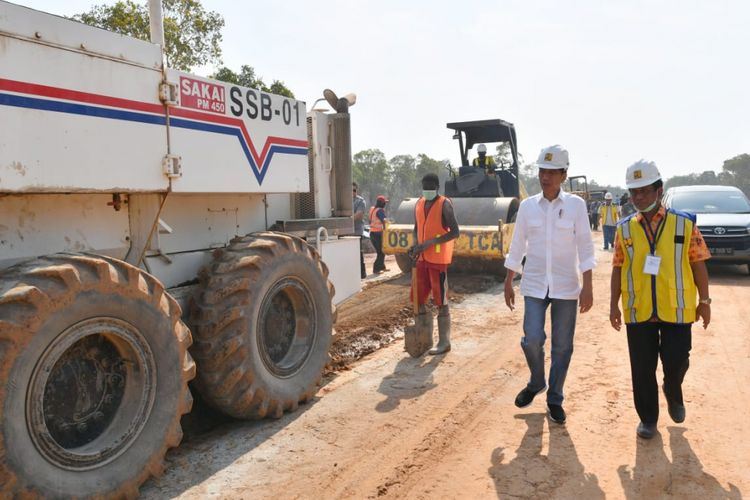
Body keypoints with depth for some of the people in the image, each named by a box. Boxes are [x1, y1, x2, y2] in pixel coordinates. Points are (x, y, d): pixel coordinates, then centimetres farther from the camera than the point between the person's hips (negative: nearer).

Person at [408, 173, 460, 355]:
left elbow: (455, 232, -16)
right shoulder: (419, 203, 9)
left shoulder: (444, 205, -11)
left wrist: (428, 243, -22)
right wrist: (416, 245, 0)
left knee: (441, 302, -1)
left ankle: (444, 342, 8)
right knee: (418, 299, 12)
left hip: (438, 259, -7)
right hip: (422, 258, 7)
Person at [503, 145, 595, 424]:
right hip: (534, 285, 1)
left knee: (562, 346, 6)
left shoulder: (576, 205, -4)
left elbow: (585, 246, -5)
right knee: (532, 339, -8)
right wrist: (508, 283, 8)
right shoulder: (527, 206, 2)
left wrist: (588, 286, -10)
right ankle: (536, 383, 21)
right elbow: (517, 246, 7)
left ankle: (555, 399, 24)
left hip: (566, 287, -1)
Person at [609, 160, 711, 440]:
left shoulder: (684, 224, -1)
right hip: (638, 311, 1)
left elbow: (698, 264, 3)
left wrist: (704, 301, 3)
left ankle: (673, 392, 38)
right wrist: (614, 304, 4)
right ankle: (648, 417, 26)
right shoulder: (625, 229, 4)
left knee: (676, 363, 4)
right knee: (642, 370, 7)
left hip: (676, 310, -1)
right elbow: (618, 269, 7)